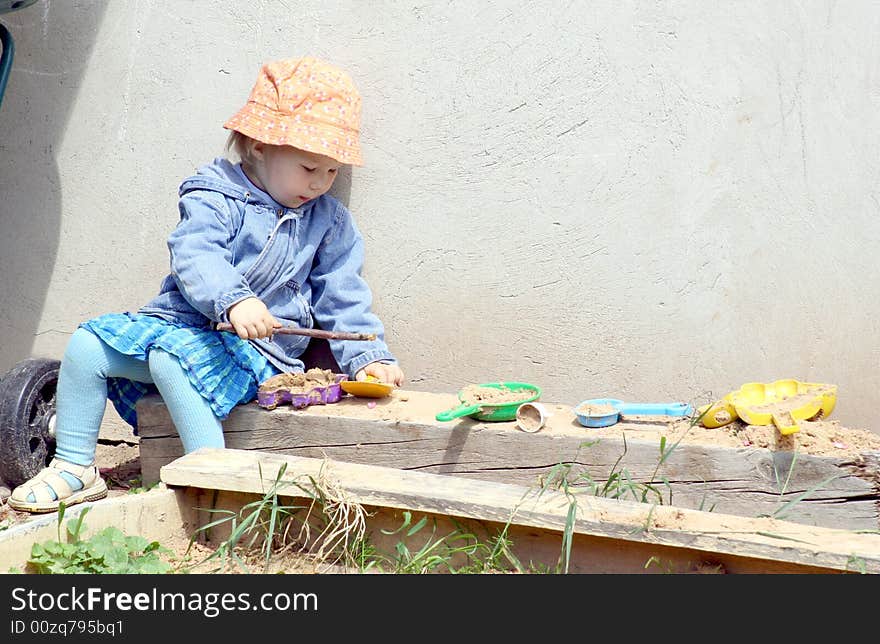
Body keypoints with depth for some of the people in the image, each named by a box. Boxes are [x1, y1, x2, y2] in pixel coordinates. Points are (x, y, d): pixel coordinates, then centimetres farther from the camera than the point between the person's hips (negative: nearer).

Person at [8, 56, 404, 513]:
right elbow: (194, 256, -20)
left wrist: (369, 356, -4)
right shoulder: (214, 197, -2)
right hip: (179, 320, 3)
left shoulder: (330, 223, 7)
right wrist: (233, 299, -39)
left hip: (257, 350, -2)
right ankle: (75, 468, 1)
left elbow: (342, 297, 9)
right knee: (89, 342, -10)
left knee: (172, 356, -32)